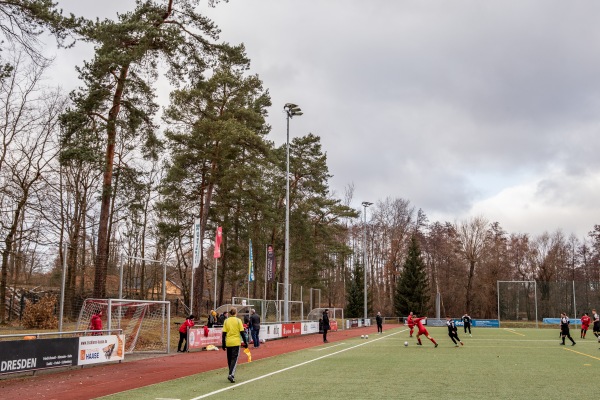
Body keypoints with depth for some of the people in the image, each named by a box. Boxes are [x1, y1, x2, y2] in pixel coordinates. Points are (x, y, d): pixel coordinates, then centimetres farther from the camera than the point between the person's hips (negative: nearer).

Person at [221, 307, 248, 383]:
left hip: (228, 343, 3)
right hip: (236, 342, -3)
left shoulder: (226, 321, 2)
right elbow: (242, 332, -4)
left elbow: (224, 333, 2)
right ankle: (231, 374, -19)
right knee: (234, 359, -3)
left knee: (229, 359, 14)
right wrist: (245, 342, 2)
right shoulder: (238, 320, -4)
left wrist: (223, 344, 8)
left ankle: (231, 374, 22)